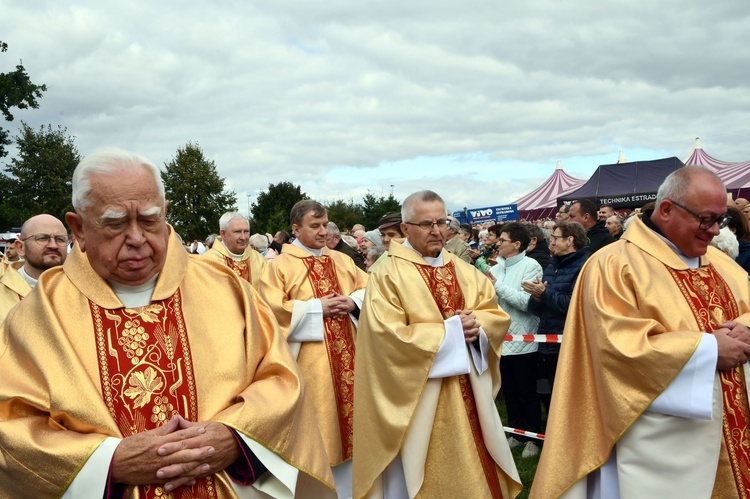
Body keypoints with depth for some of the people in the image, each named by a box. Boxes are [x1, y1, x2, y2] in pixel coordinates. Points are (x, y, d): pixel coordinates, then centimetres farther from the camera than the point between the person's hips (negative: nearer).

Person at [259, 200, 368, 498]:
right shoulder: (280, 265, -4)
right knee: (318, 419, -1)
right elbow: (272, 309, -14)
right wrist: (316, 307, -15)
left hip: (346, 356, 6)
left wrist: (353, 302, -7)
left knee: (348, 409, 12)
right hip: (310, 359, -5)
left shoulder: (342, 260, 12)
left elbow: (368, 289, 15)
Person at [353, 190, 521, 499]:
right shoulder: (387, 275, -11)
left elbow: (497, 315, 9)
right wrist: (450, 330, -17)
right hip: (419, 400, -5)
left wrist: (477, 326, -14)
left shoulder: (464, 271, 9)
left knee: (473, 472, 13)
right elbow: (389, 336, -20)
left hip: (468, 393, 6)